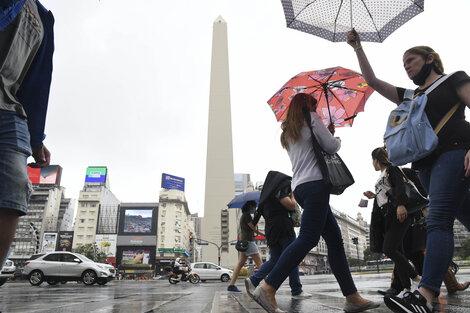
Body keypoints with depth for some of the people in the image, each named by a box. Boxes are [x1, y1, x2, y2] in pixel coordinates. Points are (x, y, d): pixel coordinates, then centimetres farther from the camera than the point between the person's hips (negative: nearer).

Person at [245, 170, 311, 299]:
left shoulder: (266, 193, 21)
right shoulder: (279, 190, -6)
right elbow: (291, 206, -14)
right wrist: (292, 195, 7)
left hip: (270, 229, 9)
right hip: (283, 227, -9)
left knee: (274, 260, 10)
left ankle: (253, 280, -3)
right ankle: (296, 291, 5)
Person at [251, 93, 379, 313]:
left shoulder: (288, 132, 27)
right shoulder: (311, 118, 5)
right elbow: (331, 147, -2)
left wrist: (325, 135, 34)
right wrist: (338, 140, 20)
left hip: (300, 187, 9)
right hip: (314, 183, -9)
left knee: (335, 240, 7)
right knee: (308, 238, -18)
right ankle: (267, 289, -23)